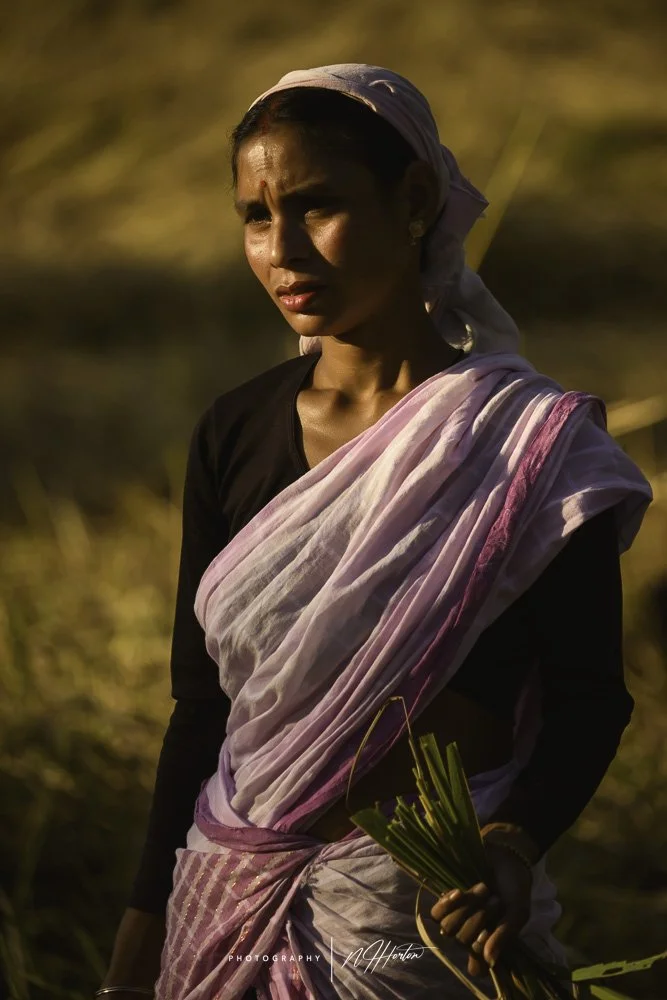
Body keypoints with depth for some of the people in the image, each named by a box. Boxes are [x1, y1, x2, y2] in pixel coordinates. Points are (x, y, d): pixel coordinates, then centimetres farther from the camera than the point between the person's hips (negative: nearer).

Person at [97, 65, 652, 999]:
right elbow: (199, 709, 6)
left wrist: (516, 844, -25)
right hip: (235, 895, 4)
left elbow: (588, 694, -7)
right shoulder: (235, 435, 2)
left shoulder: (531, 442, -10)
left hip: (430, 903, -4)